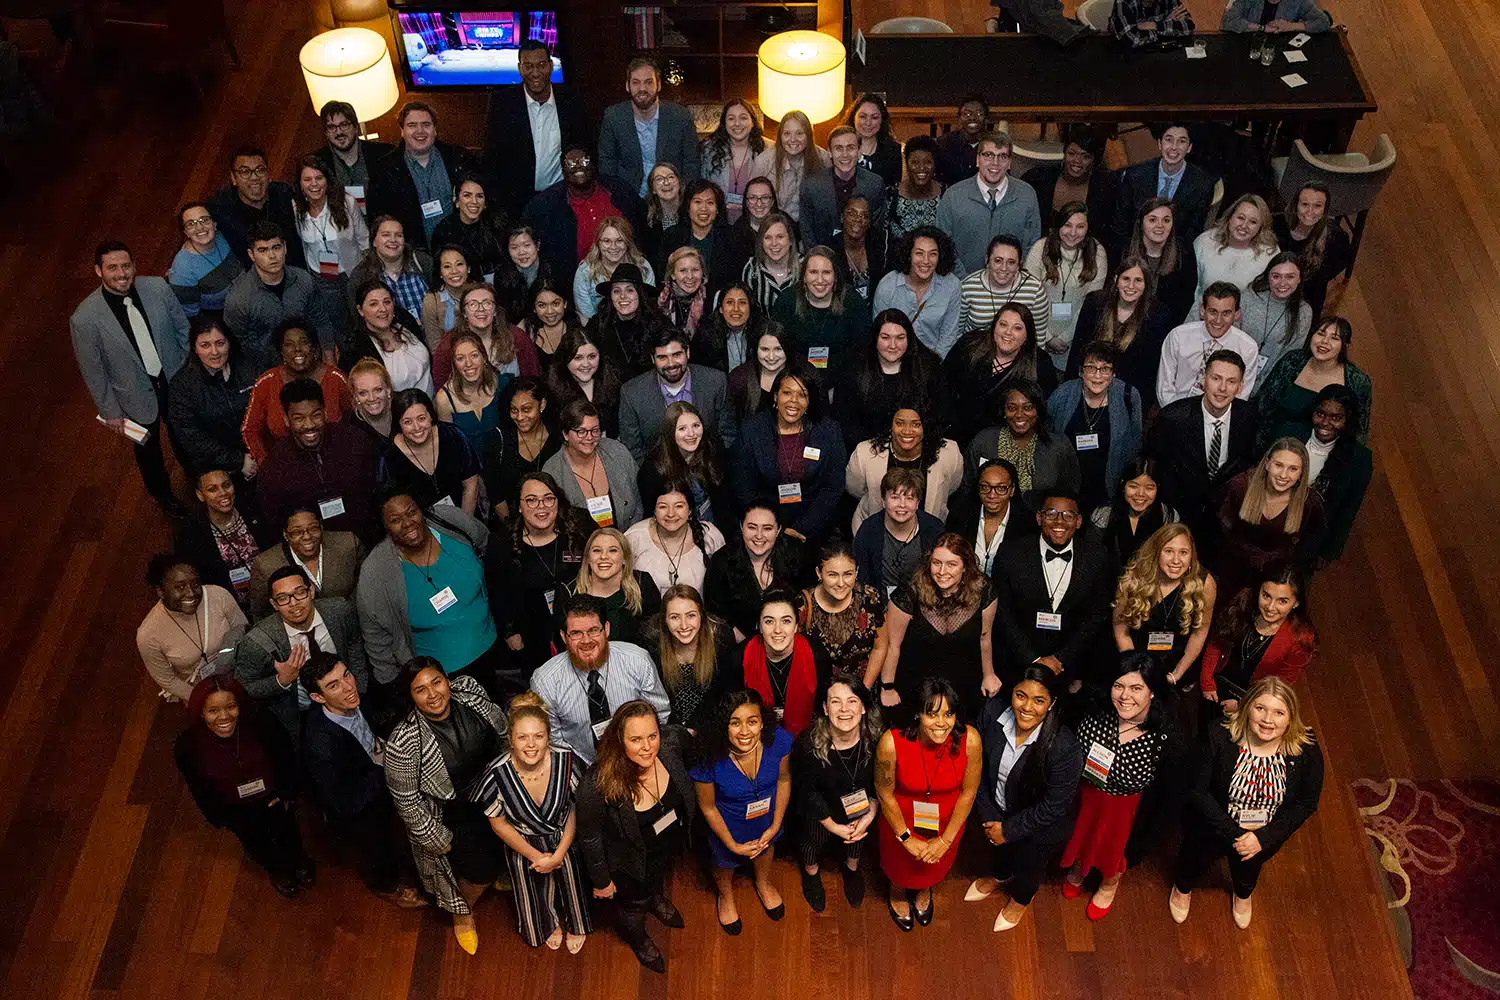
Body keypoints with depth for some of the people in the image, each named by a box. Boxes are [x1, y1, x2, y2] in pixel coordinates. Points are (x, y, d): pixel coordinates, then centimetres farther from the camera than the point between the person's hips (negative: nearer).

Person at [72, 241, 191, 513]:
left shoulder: (158, 288, -21)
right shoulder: (84, 319, -28)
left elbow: (183, 327, -3)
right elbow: (93, 371, -14)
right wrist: (109, 411, -6)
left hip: (178, 382, 2)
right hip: (138, 399, -2)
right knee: (148, 450, 26)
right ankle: (161, 492, 56)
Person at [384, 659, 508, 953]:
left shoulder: (469, 690, -22)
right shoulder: (404, 743, -34)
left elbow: (503, 729, -2)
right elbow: (406, 801, -20)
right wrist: (437, 840, -12)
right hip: (450, 814, -4)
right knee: (481, 871, 7)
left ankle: (499, 872, 58)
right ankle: (463, 911, 41)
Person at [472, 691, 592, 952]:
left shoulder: (566, 761, -31)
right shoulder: (497, 774, -32)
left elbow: (575, 810, -14)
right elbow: (498, 823, -15)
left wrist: (558, 854, -15)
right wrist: (536, 856, -12)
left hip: (564, 841, 0)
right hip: (524, 845, 0)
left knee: (571, 881, 26)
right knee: (536, 894, 24)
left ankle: (574, 925, 61)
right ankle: (550, 924, 62)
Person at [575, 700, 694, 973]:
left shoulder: (669, 748, -30)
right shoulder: (597, 786, -42)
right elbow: (589, 838, -23)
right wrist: (601, 881, -9)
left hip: (671, 842, 4)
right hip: (632, 862, -4)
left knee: (662, 877, 37)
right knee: (635, 902, 28)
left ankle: (658, 899, 73)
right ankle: (637, 938, 63)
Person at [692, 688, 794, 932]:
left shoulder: (779, 741, -33)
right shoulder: (710, 760, -39)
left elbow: (784, 779, -11)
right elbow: (708, 807, -20)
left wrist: (776, 825, -7)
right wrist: (733, 845, -11)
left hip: (767, 816, 3)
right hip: (728, 823, -2)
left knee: (765, 848, 34)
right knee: (726, 861, 29)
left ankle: (763, 883, 70)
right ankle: (725, 896, 65)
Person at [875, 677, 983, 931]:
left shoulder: (970, 740, -32)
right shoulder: (891, 743, -37)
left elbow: (968, 792, -16)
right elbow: (885, 794, -20)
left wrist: (946, 839, -10)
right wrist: (907, 838, -10)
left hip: (947, 821, 2)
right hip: (901, 819, -2)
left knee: (935, 864, 33)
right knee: (899, 863, 30)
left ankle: (923, 892, 69)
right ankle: (897, 895, 66)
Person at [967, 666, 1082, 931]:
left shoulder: (1065, 747, -38)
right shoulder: (994, 712, -27)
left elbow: (1053, 807, -26)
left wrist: (1009, 829, -18)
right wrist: (989, 817, -12)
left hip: (1039, 825, -3)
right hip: (999, 809, 3)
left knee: (1028, 862, 25)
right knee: (1000, 847, 33)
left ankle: (1020, 898, 61)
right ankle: (1000, 877, 69)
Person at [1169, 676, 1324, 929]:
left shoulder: (1307, 750, -27)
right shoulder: (1218, 738, -33)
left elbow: (1306, 803, -15)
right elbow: (1198, 790, -25)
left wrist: (1264, 837, -23)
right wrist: (1233, 834, -29)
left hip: (1266, 834, 2)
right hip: (1213, 828, -2)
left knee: (1248, 868, 35)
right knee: (1196, 860, 30)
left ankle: (1243, 894, 73)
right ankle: (1182, 887, 68)